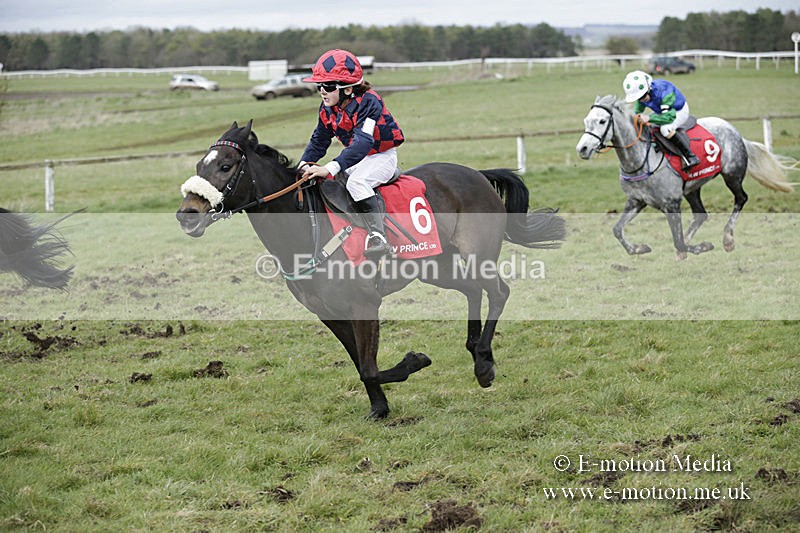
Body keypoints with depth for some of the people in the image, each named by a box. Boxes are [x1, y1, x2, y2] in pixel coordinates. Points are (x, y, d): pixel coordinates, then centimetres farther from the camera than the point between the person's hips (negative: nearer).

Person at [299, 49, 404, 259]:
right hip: (356, 158, 9)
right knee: (319, 182, -2)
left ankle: (377, 236, -37)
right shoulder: (327, 109, -2)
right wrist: (305, 163, -8)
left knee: (356, 182, -33)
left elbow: (363, 142, -39)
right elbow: (319, 140, 11)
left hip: (382, 156, -9)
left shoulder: (368, 102, -27)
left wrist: (331, 168, -48)